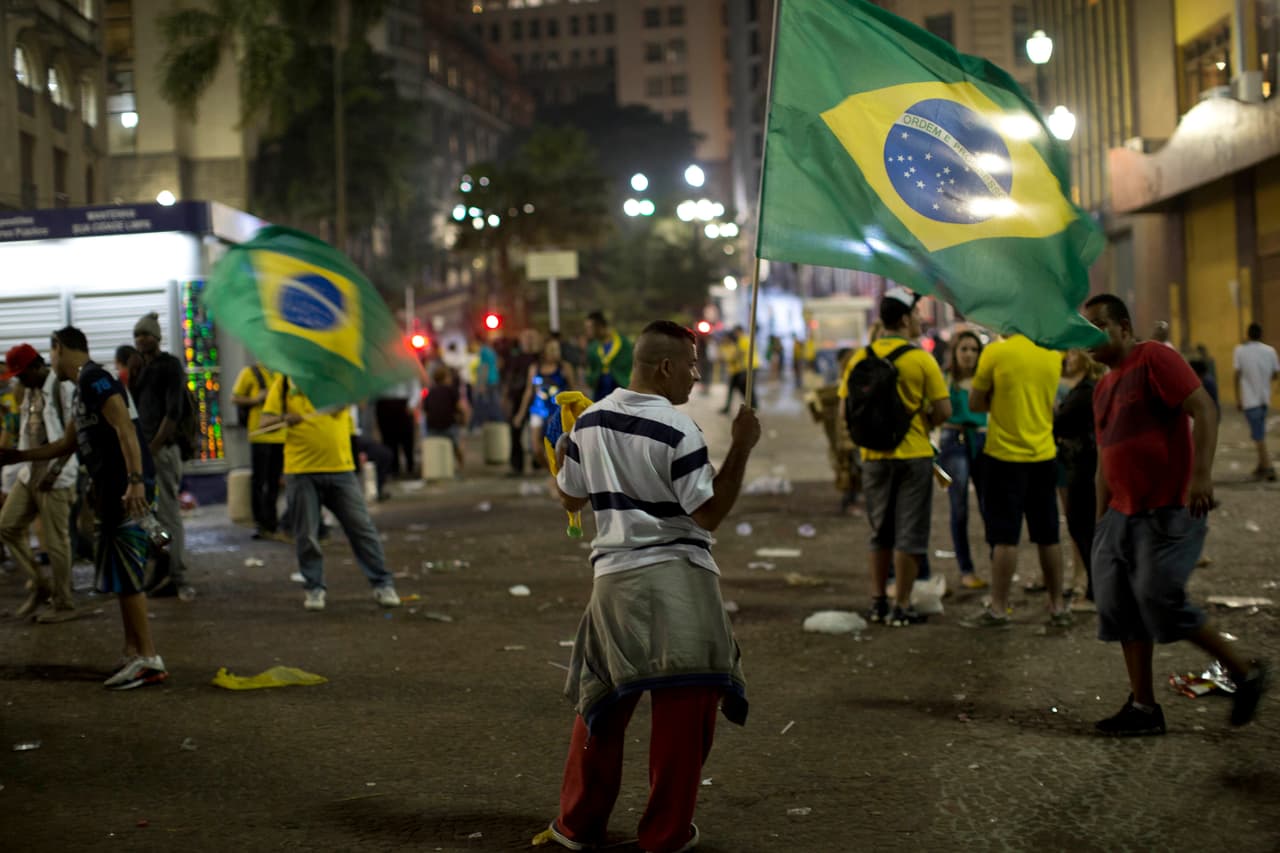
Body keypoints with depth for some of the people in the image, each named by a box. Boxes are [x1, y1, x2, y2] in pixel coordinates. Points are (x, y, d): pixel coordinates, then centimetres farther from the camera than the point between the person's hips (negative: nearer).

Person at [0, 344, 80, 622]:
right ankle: (39, 586, 16)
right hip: (29, 474, 9)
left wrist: (55, 471, -19)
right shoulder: (30, 393, 14)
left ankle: (64, 604, 8)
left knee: (55, 541, -3)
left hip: (55, 477, -8)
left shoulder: (64, 390, -12)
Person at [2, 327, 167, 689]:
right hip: (112, 488, 10)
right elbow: (67, 444, 33)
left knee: (125, 574, -8)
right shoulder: (85, 387, 22)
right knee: (120, 574, 12)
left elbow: (125, 429, -21)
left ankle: (149, 659, -6)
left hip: (125, 488, -10)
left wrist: (135, 481, -30)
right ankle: (134, 653, 18)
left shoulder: (94, 379, -9)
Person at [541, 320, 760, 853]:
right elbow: (709, 514, -12)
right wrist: (741, 448, -9)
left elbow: (570, 498, 16)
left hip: (613, 575, 6)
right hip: (678, 578, -6)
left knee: (602, 700, 17)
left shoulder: (590, 422, 5)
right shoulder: (677, 429, -12)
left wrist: (561, 459, 35)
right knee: (683, 708, 4)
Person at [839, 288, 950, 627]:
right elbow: (943, 410, -10)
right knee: (909, 533, 3)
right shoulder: (921, 359, -10)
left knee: (880, 532, 15)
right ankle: (901, 607, 4)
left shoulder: (861, 358, 1)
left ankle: (878, 602, 18)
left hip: (874, 455, 4)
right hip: (914, 455, -4)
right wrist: (921, 424, 8)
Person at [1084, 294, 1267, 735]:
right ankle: (1144, 707, 9)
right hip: (1122, 514, 9)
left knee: (1159, 600, -13)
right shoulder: (1103, 388, 18)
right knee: (1119, 607, 3)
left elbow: (1203, 409, -17)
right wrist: (1101, 520, 19)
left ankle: (1245, 671, 6)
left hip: (1167, 512, -8)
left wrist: (1202, 473, -28)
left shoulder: (1154, 359, -7)